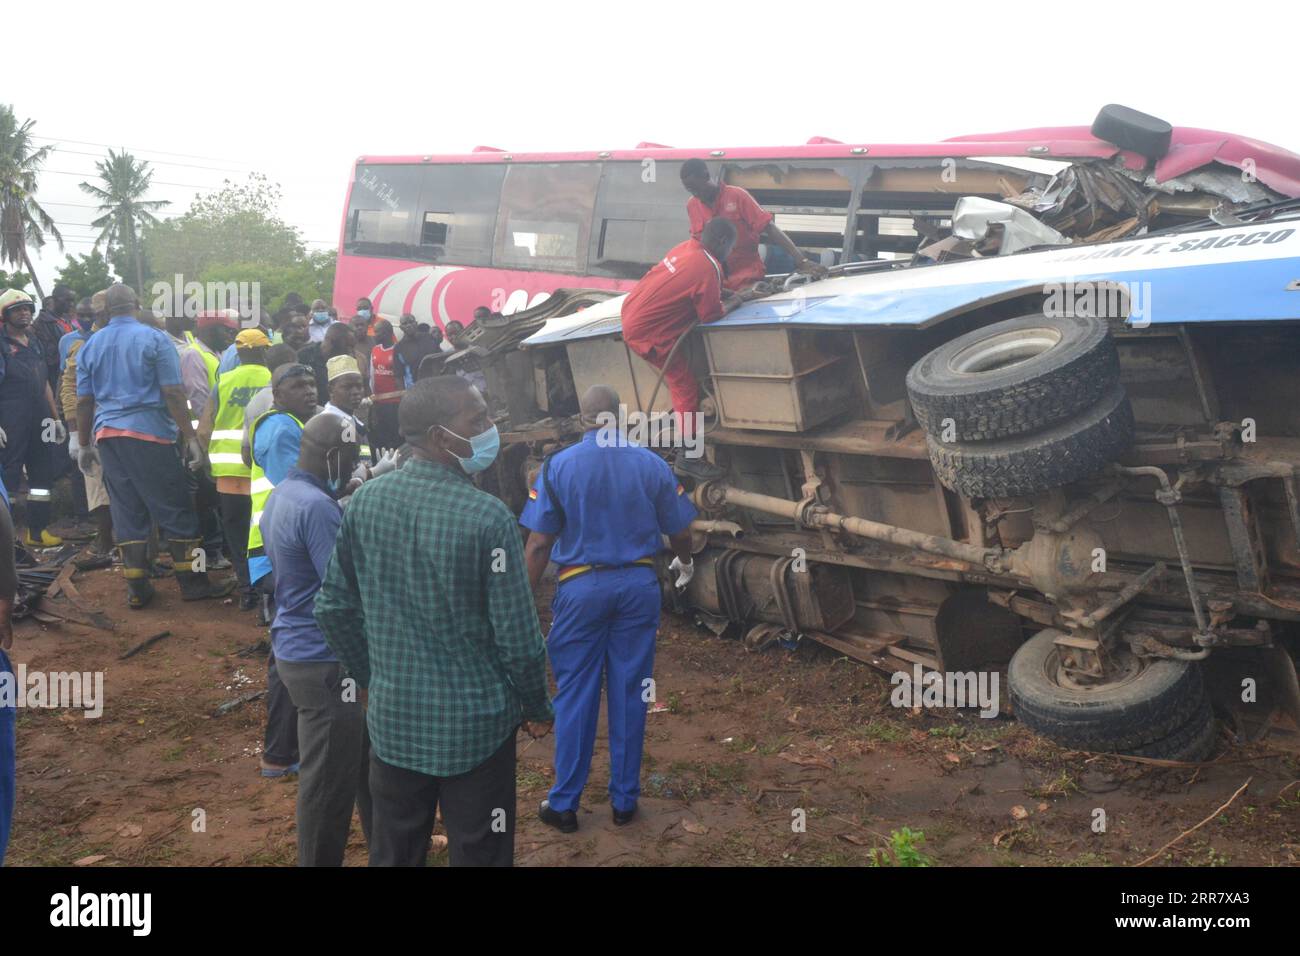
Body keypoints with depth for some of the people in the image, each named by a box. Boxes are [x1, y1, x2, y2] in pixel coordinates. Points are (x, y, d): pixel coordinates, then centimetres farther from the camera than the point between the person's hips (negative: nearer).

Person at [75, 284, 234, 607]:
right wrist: (190, 438, -8)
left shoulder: (90, 346, 10)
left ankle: (137, 589, 11)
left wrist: (84, 444, 19)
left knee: (127, 513, 9)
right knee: (175, 511, 2)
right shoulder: (154, 339, -4)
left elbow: (84, 401, 11)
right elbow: (173, 393, -9)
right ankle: (193, 583, 7)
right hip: (150, 434, -5)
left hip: (107, 435, 5)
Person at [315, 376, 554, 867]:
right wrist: (538, 707, 2)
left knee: (393, 854, 20)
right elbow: (517, 636, -16)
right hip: (475, 725, -5)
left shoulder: (364, 500, -4)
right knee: (478, 855, 12)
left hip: (392, 720, 5)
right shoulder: (487, 517, -20)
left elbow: (333, 608, 4)